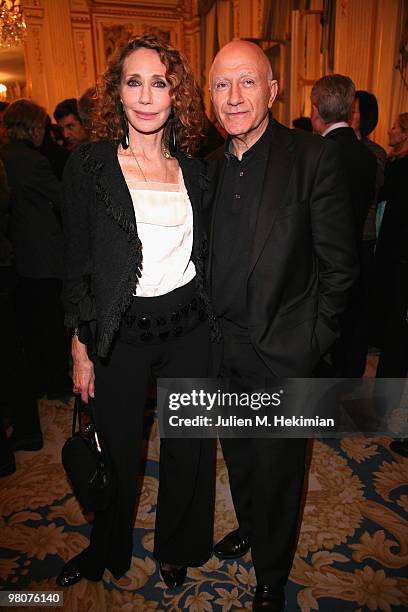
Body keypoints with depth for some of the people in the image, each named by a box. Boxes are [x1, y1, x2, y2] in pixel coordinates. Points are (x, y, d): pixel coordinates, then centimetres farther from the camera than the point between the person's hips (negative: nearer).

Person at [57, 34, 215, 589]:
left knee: (188, 448, 15)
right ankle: (107, 549, 47)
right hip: (118, 333, -2)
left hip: (188, 328, 3)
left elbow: (203, 256, 10)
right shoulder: (89, 165, -4)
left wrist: (216, 330, 7)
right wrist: (81, 351, -5)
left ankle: (176, 547, 45)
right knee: (117, 452, 15)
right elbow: (77, 266, -4)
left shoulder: (192, 169, 5)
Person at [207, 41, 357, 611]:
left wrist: (312, 339, -9)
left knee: (277, 469, 14)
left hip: (282, 351, -5)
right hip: (223, 347, 5)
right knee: (238, 456, 24)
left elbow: (339, 262, -10)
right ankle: (250, 528, 53)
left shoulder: (314, 156, -11)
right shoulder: (210, 167, 6)